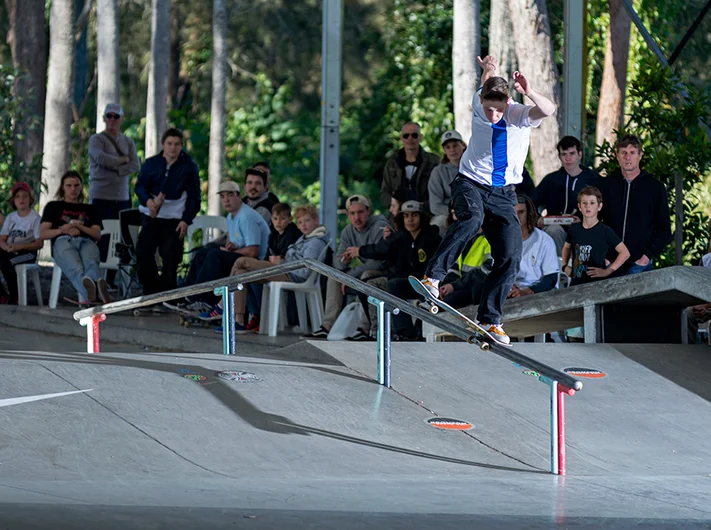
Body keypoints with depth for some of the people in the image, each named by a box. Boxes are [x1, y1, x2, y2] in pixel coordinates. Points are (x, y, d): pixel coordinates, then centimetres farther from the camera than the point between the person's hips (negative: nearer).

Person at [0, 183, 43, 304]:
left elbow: (39, 243, -7)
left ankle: (14, 297, -23)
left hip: (26, 253, -6)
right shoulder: (10, 217, 18)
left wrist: (19, 247, -21)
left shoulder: (35, 218, 0)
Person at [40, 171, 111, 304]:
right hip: (63, 242, -1)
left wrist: (79, 226, 1)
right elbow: (42, 234, 19)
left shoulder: (89, 209, 36)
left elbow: (98, 235, 20)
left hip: (86, 242, 2)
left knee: (91, 263, -43)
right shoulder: (53, 207, 33)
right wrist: (62, 230, -2)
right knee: (75, 268, -43)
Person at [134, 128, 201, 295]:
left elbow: (194, 197, 3)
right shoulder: (151, 163, 8)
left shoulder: (189, 167, 2)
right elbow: (140, 186, 2)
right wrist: (148, 201, -19)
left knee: (170, 259, -5)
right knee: (143, 253, -2)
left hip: (175, 220, -2)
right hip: (151, 217, 2)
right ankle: (151, 290, 10)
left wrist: (186, 220, -6)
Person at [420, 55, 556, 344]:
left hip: (503, 193, 1)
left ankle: (490, 320, 4)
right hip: (470, 184, -1)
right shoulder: (478, 105, -6)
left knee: (510, 258, -8)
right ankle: (432, 277, -39)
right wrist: (488, 71, 12)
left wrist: (529, 93, -50)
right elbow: (486, 85, 21)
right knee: (472, 217, -36)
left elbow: (548, 110, -37)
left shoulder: (520, 114, -13)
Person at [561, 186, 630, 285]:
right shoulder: (574, 229, 7)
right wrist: (565, 266, 11)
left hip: (597, 283, -4)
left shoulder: (605, 231, -6)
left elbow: (625, 253, -5)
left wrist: (608, 271, -11)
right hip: (576, 282, 4)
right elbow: (567, 247, 26)